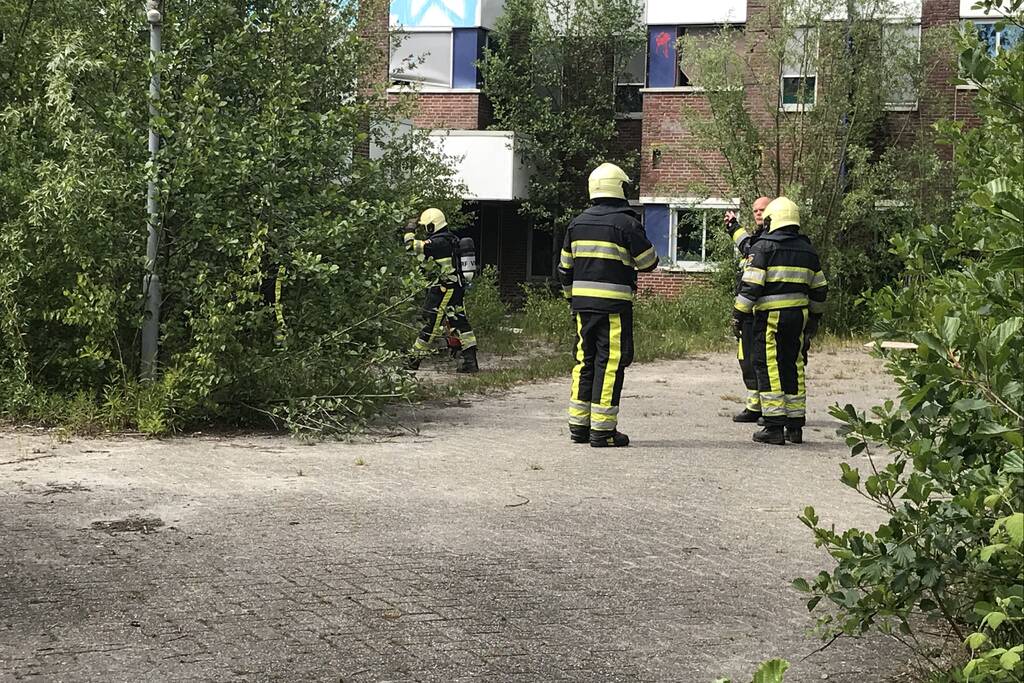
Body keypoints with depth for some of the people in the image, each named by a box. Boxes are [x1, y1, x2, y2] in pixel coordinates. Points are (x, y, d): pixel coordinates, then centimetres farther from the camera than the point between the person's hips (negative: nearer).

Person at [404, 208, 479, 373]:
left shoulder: (437, 242, -17)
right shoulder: (452, 238, 11)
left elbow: (412, 245, -17)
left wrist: (410, 230, -2)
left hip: (443, 289, -9)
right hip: (458, 287, 9)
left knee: (431, 324, -1)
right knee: (461, 323, 7)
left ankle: (414, 360, 9)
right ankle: (471, 361, 4)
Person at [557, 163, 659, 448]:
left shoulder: (577, 223, 11)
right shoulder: (626, 223, -9)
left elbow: (565, 268, 15)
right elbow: (649, 262, -3)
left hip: (583, 304, 6)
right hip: (614, 306, -6)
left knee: (585, 360, 13)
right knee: (609, 363, -2)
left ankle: (578, 425, 16)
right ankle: (603, 430, -1)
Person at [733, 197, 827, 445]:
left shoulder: (763, 247, -5)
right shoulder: (807, 250, 14)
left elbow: (751, 284, -13)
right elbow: (820, 289, 20)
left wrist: (739, 313, -7)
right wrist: (815, 317, 30)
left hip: (770, 315, -6)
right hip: (798, 316, 6)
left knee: (769, 369, -3)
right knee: (793, 367, 13)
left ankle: (774, 427, -6)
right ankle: (795, 426, 16)